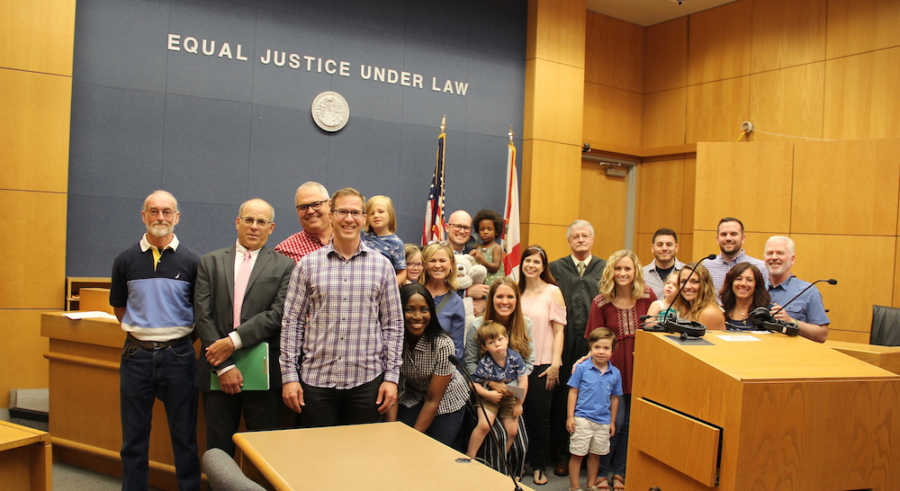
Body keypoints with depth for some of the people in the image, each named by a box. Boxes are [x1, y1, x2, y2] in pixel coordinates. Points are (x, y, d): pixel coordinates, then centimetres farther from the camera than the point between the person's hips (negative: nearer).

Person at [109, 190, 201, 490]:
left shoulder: (191, 261, -1)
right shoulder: (126, 260, 3)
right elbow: (119, 307, 14)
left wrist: (178, 337, 3)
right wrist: (142, 332, 8)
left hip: (178, 354, -1)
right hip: (137, 353, 2)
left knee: (184, 435, 6)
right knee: (134, 437, 10)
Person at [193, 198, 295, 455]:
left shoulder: (284, 266, 3)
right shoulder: (210, 262, 8)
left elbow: (278, 314, -8)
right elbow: (203, 315, 0)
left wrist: (234, 340, -16)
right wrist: (224, 366, -9)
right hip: (217, 371, 2)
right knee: (218, 448, 10)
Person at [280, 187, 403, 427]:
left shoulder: (382, 265, 4)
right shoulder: (308, 264, 3)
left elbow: (393, 324, 5)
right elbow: (291, 322, 3)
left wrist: (391, 377, 0)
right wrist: (289, 375, -2)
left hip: (367, 380, 0)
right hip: (316, 380, 0)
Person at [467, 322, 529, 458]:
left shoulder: (515, 357, -14)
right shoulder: (485, 364, -20)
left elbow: (523, 381, -8)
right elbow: (473, 383, -12)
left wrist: (519, 404, -6)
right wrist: (489, 394, -21)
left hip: (510, 398, 3)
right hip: (490, 397, -3)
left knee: (512, 431, -3)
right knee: (484, 425, -22)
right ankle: (469, 457, -7)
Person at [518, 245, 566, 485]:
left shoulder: (552, 292, -2)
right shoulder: (516, 291, 9)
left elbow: (558, 331, -3)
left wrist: (554, 365, -10)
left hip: (543, 363, -3)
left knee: (540, 416, 2)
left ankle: (538, 466, 16)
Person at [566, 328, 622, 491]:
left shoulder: (615, 373, 2)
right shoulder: (581, 368, -7)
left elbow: (615, 398, 11)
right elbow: (573, 392, -2)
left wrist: (612, 422, 14)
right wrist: (570, 417, -4)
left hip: (603, 421, 3)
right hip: (582, 418, -3)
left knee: (595, 454, 15)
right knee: (577, 454, 2)